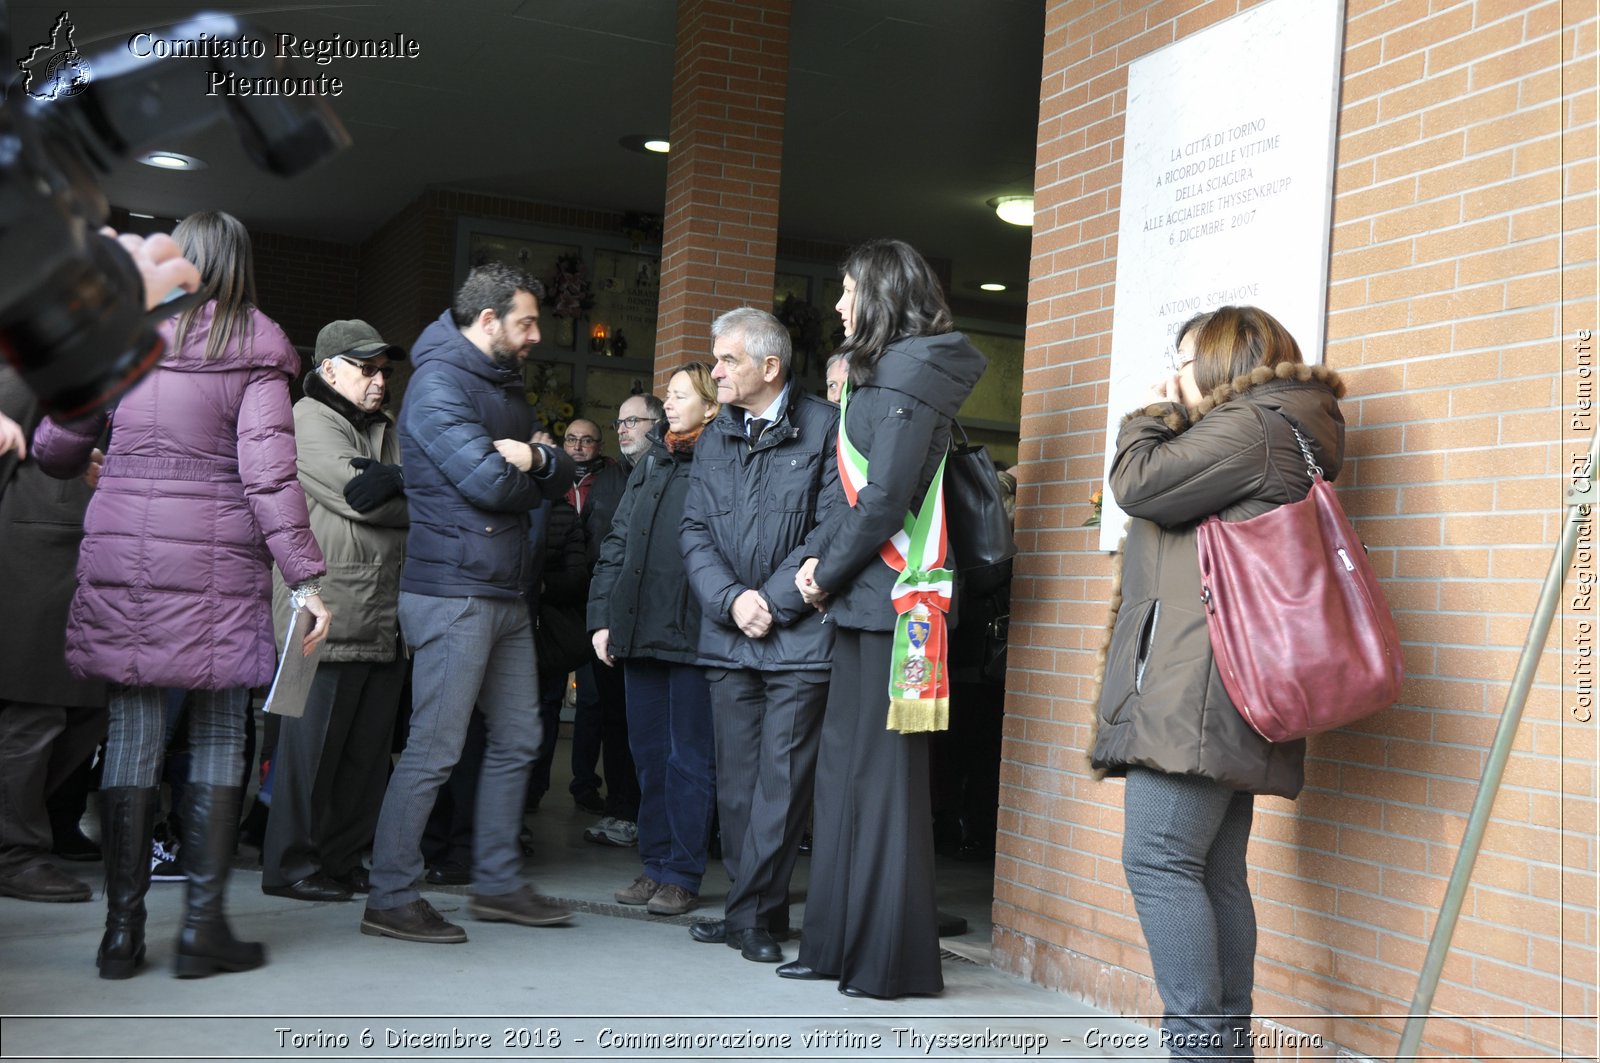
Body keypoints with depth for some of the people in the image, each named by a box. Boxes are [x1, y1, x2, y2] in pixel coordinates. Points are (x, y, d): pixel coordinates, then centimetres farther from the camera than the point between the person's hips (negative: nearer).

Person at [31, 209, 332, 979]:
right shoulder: (255, 352, -1)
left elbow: (55, 447, 13)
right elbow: (267, 470, -11)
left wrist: (94, 470, 36)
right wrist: (305, 577, -11)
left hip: (121, 555, 3)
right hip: (217, 564, -3)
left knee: (133, 734, 7)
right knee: (219, 736, 5)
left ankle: (123, 929, 10)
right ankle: (202, 925, 5)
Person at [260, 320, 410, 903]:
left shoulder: (386, 431, 24)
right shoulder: (308, 419, -1)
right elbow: (355, 493, -15)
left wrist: (389, 483, -9)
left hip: (385, 620, 7)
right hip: (329, 616, -7)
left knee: (369, 750, 8)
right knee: (312, 746, -3)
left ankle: (343, 860, 17)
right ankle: (291, 866, 7)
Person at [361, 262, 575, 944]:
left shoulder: (506, 386, 18)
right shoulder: (439, 382, -11)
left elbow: (559, 478, 12)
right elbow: (488, 481, -23)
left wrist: (534, 458, -10)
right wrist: (523, 472, 0)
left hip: (505, 594, 10)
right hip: (453, 593, -10)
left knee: (516, 742, 13)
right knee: (434, 751, -7)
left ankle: (497, 883, 23)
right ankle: (390, 899, 2)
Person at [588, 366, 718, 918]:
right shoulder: (649, 465, 17)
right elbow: (616, 543, 16)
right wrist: (602, 617, 10)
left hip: (694, 635, -6)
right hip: (640, 633, 7)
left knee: (689, 757, 1)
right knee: (649, 753, 12)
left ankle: (682, 874, 8)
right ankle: (655, 864, 21)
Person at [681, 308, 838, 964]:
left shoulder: (824, 428, -4)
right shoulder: (715, 438, 14)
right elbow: (696, 532, 9)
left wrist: (775, 602, -11)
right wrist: (732, 599, -7)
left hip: (799, 638, -5)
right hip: (728, 636, 6)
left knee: (781, 780, -3)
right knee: (736, 779, 8)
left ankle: (752, 915, 5)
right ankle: (756, 909, 19)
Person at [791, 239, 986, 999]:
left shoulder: (908, 379, -11)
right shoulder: (880, 375, 19)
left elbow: (885, 499, -18)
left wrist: (828, 574, -9)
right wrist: (819, 554, 5)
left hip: (891, 602, -10)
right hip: (862, 602, 10)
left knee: (882, 778, -4)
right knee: (842, 771, 13)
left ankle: (893, 961, 5)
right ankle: (837, 944, 22)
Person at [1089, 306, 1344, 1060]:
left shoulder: (1249, 425, -6)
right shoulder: (1272, 429, 27)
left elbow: (1139, 485, -11)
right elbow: (1168, 498, 26)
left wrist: (1152, 414, 5)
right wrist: (1169, 420, 19)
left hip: (1199, 683, -11)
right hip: (1221, 689, 11)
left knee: (1159, 861, -13)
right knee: (1216, 872, 8)